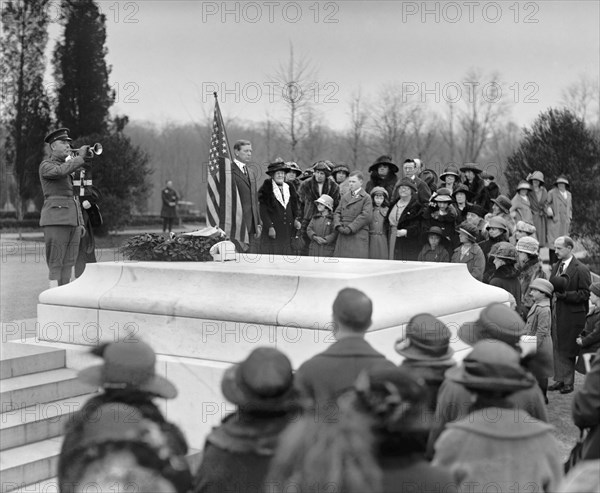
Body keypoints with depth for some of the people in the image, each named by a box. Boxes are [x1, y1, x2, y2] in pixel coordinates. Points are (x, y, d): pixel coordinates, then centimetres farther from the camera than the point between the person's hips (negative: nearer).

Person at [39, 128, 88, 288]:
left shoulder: (69, 165, 23)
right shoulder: (46, 165, -1)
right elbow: (61, 171, -25)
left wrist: (81, 223, 17)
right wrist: (80, 156, -13)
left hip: (73, 220, 7)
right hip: (56, 220, -7)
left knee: (68, 263, 4)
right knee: (55, 264, -8)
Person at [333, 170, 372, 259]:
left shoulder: (366, 198, 1)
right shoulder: (345, 197, 20)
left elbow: (366, 216, -10)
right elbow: (337, 212, 16)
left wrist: (350, 228, -14)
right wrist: (338, 225, -5)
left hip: (358, 237, -5)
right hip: (343, 236, 5)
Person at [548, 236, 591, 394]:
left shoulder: (581, 270, -10)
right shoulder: (555, 267, 13)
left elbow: (585, 294, -13)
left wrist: (565, 294, -20)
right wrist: (552, 291, -3)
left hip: (572, 316, -6)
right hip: (556, 314, 6)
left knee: (568, 350, 1)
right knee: (557, 348, 8)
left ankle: (568, 382, 10)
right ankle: (559, 379, 15)